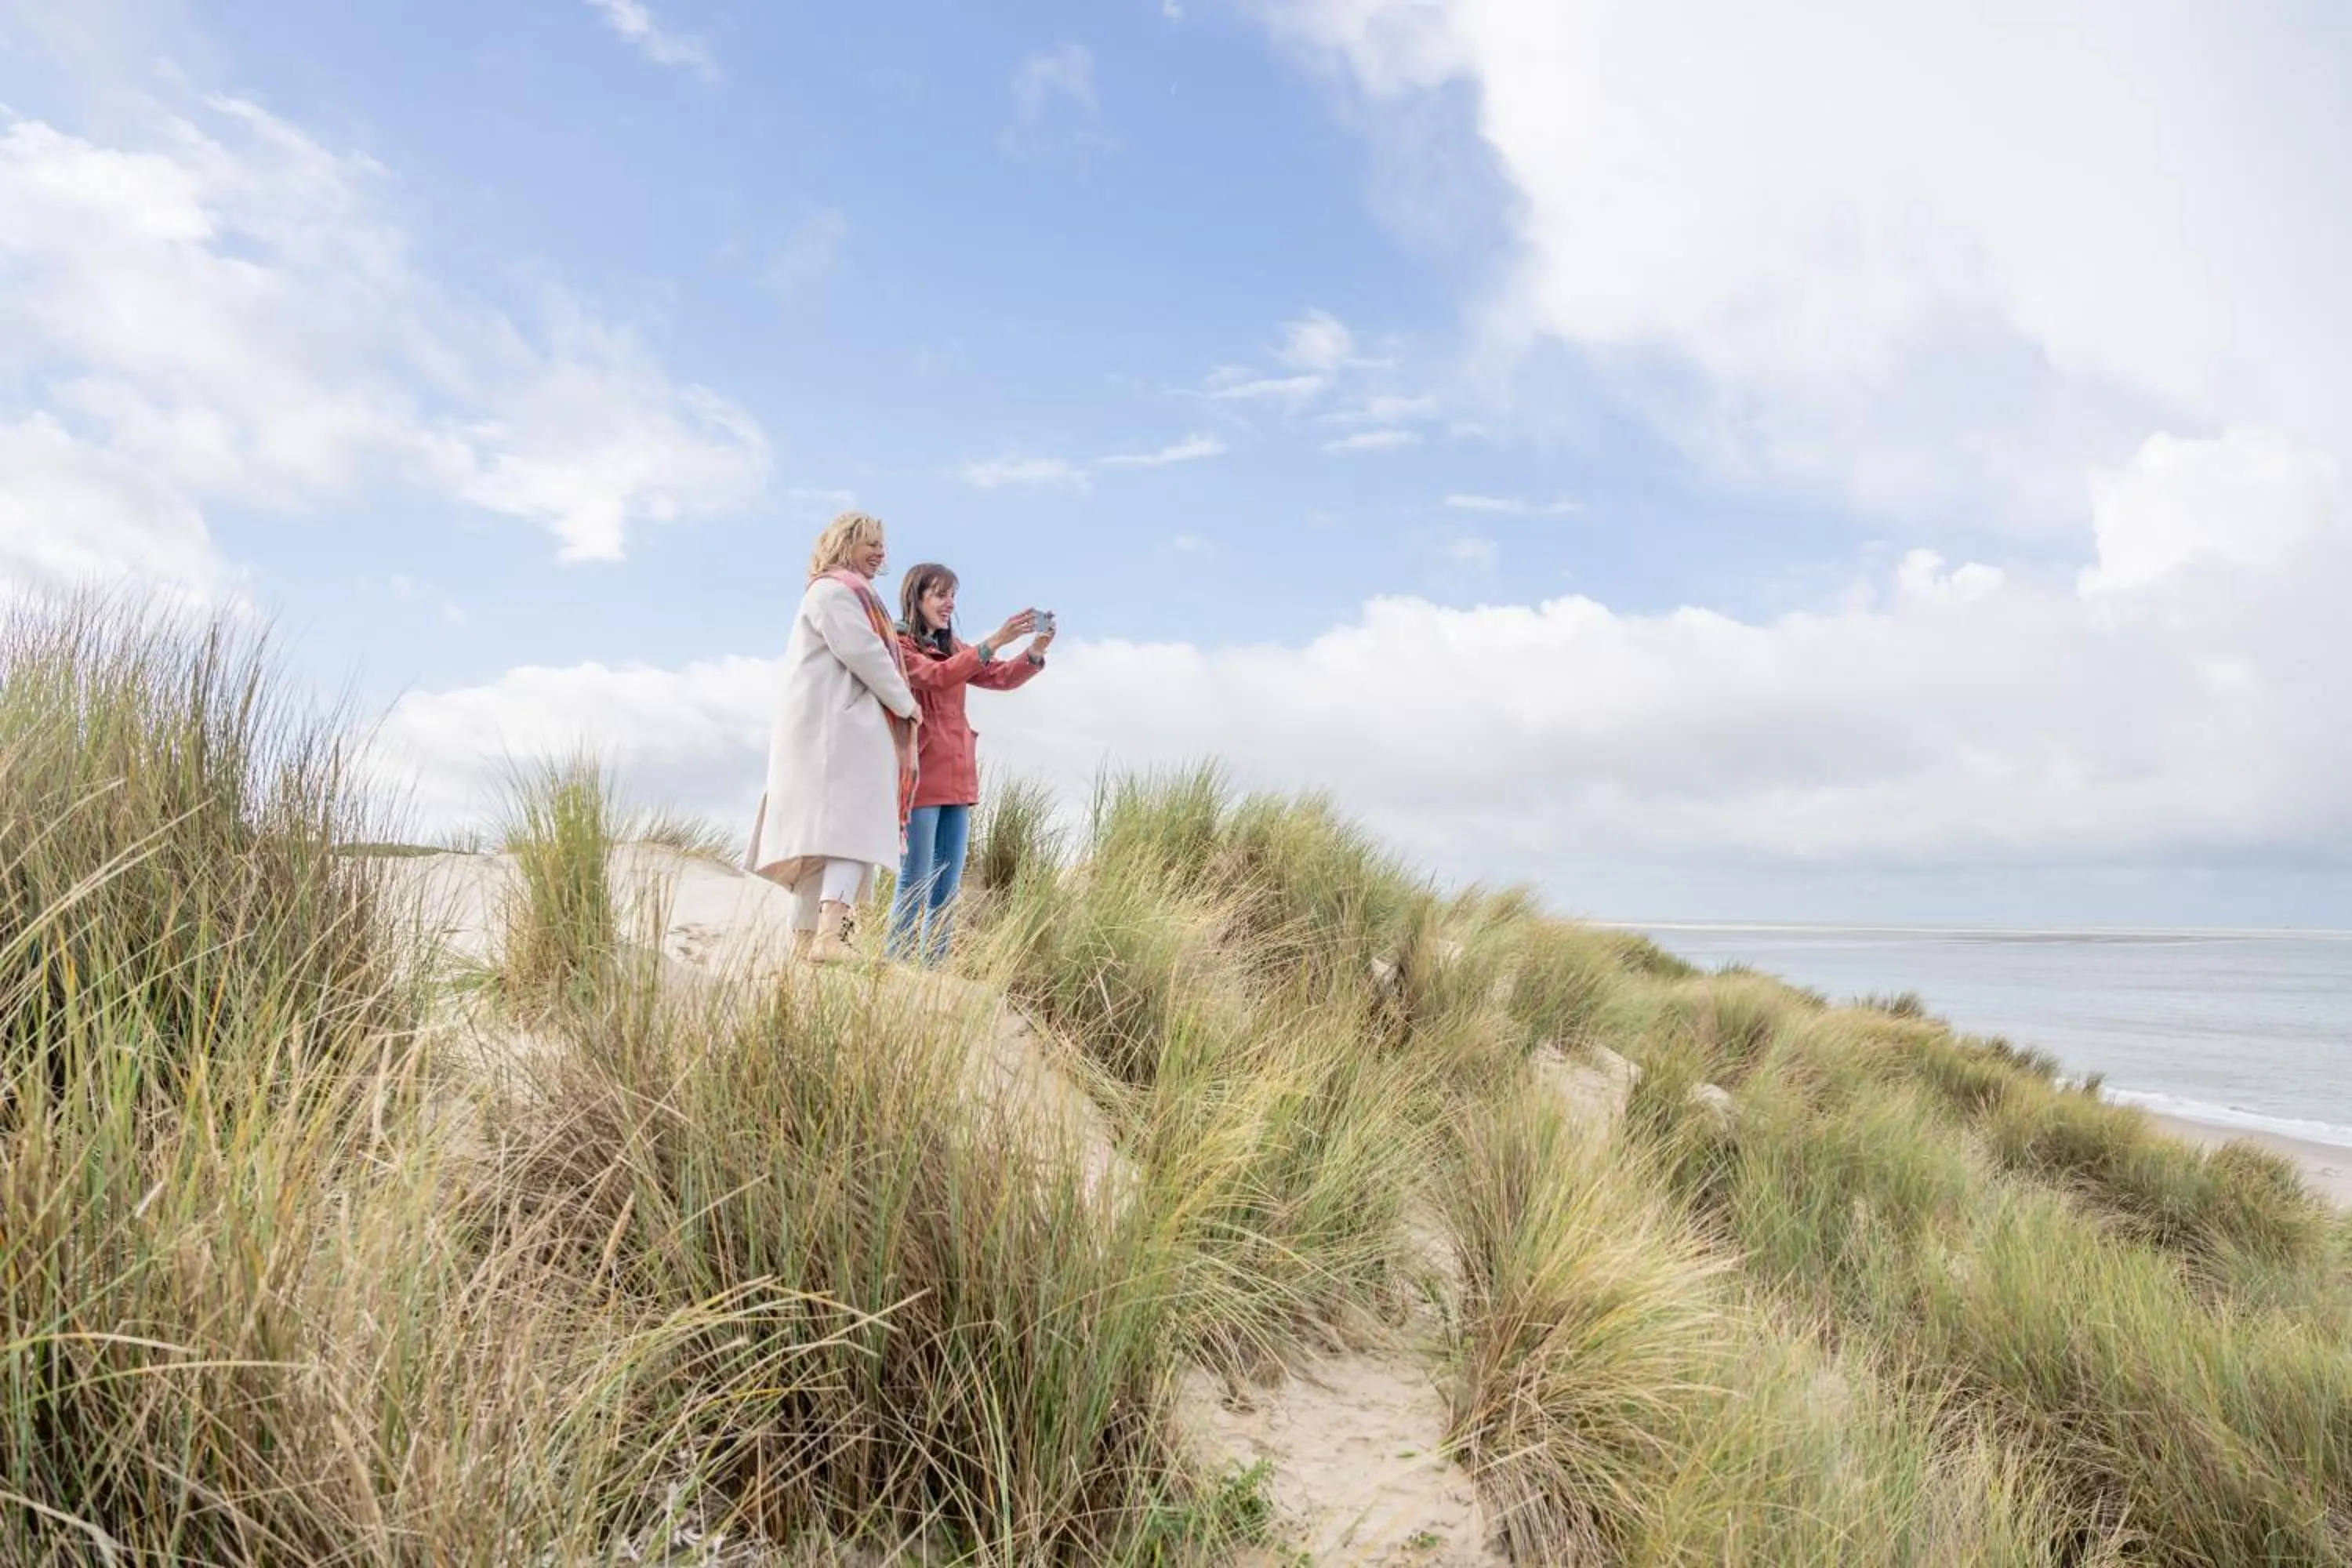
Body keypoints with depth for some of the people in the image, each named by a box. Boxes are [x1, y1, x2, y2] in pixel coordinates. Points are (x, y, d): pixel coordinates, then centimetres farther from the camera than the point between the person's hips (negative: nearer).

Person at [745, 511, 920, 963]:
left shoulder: (836, 592, 27)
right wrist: (906, 704, -4)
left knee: (823, 838, 7)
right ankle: (828, 936, -30)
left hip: (833, 730, 10)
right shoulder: (835, 590, -6)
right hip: (841, 730, -10)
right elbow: (863, 653, -14)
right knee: (854, 829, -19)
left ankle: (804, 939, 7)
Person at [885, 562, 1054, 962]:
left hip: (957, 781, 7)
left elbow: (1002, 678, 9)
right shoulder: (898, 645, -1)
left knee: (947, 892, 6)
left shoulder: (953, 648, 21)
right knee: (915, 887, -8)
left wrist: (1035, 652, -10)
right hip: (920, 779, -7)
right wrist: (995, 641, -26)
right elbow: (938, 676, -20)